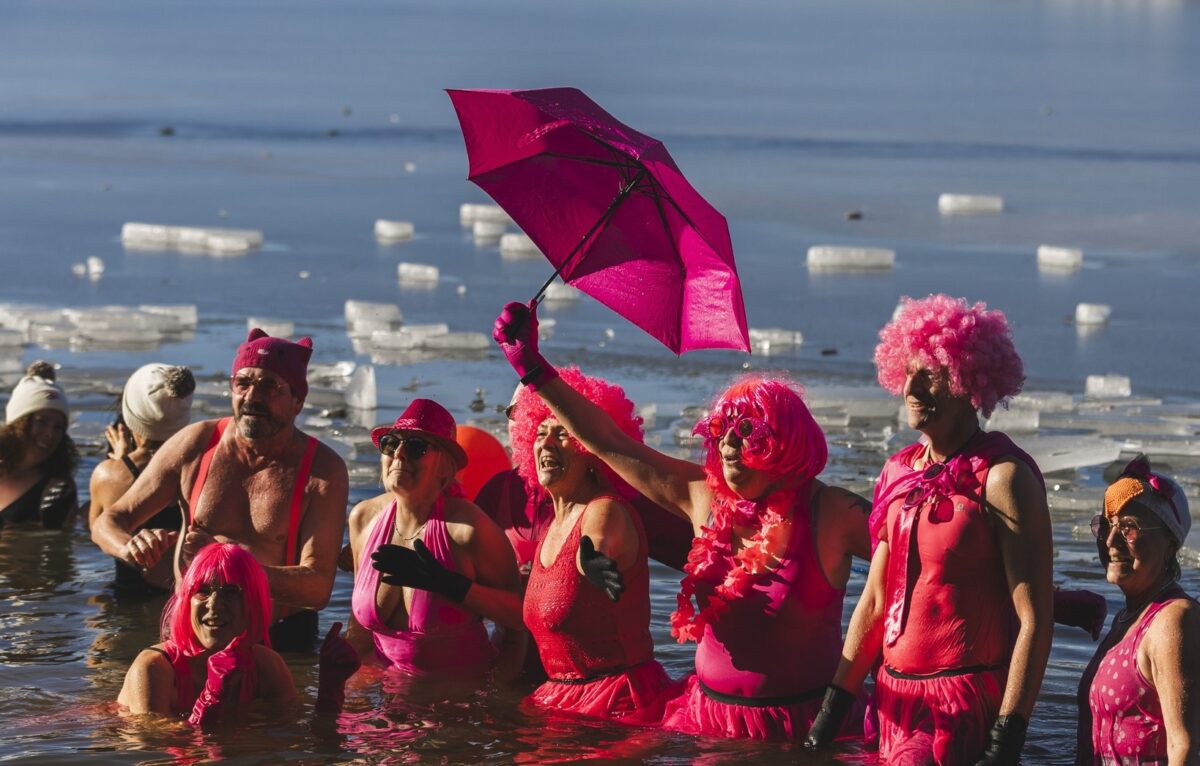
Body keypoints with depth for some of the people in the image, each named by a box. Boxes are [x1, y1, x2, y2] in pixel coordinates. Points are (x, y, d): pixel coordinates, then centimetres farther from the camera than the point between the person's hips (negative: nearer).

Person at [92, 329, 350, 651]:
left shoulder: (323, 470, -5)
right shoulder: (196, 445, 2)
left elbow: (318, 586, -15)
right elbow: (108, 522, 8)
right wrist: (131, 548, -17)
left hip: (281, 638, -2)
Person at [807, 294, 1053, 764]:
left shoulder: (1002, 477, -11)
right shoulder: (899, 472, 11)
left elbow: (1034, 620, -15)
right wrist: (831, 712, 13)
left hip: (968, 706, -7)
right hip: (897, 698, 7)